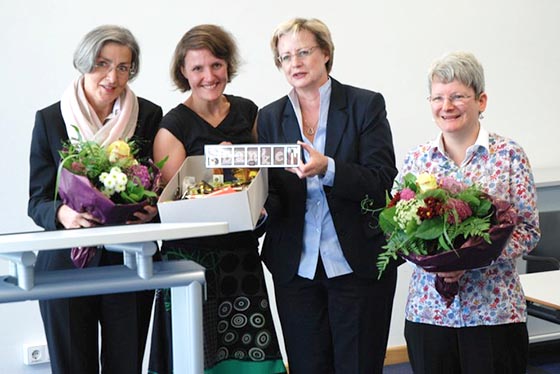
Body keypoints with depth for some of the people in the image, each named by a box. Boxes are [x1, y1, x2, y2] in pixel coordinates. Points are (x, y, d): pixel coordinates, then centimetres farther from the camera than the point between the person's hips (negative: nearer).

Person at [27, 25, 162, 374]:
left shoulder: (149, 116, 2)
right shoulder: (50, 119, -1)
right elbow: (37, 201, 0)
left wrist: (152, 209, -14)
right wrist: (62, 213, -23)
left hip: (130, 264, 1)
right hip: (65, 264, -1)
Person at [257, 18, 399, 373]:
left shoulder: (366, 105, -2)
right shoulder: (270, 117, 8)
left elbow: (382, 181, -10)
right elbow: (270, 194, 6)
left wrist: (327, 169, -26)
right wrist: (259, 205, -18)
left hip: (358, 263, -3)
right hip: (296, 267, 3)